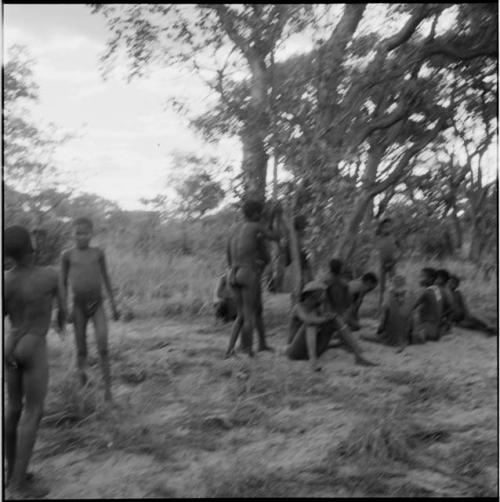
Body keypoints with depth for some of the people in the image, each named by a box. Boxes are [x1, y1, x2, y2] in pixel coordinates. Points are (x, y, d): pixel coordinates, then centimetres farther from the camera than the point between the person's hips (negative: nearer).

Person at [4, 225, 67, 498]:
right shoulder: (50, 275, -16)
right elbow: (62, 309, 1)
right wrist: (62, 319, 24)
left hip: (10, 347, 6)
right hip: (34, 350, -5)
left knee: (14, 408, 14)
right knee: (33, 413, -2)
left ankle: (13, 472, 23)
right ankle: (19, 484, -2)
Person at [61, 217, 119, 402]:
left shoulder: (98, 253, 3)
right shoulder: (67, 255, 0)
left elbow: (106, 278, 10)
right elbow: (63, 283, 4)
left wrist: (113, 305, 10)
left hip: (97, 305, 0)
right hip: (78, 305, 0)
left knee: (103, 347, -13)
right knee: (81, 350, 5)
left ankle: (108, 387, -6)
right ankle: (83, 386, 23)